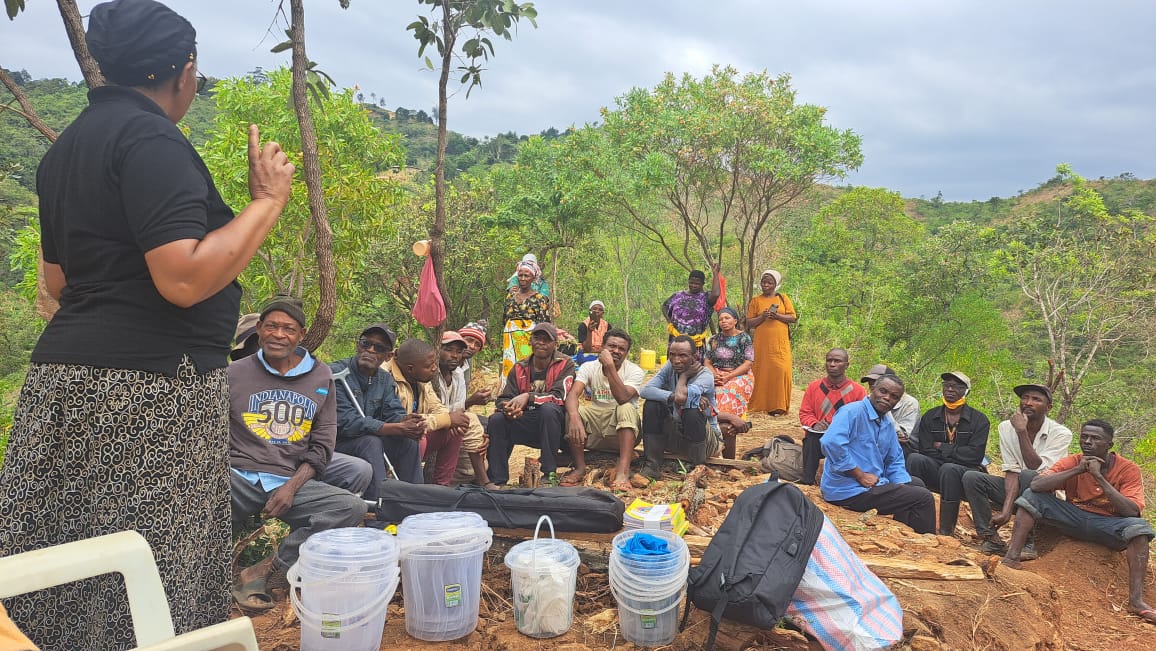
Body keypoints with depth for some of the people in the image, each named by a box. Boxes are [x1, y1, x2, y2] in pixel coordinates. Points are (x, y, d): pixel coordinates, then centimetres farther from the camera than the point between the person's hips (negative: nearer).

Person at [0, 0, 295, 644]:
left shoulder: (70, 144, 18)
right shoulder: (152, 139, -12)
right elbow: (185, 280, -22)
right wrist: (268, 200, -13)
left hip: (64, 373, 10)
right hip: (150, 386, -9)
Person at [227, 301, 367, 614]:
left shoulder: (321, 377, 12)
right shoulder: (235, 373, 9)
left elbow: (322, 444, 9)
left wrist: (291, 487, -6)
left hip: (292, 481, 2)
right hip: (238, 477, -2)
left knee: (352, 507, -25)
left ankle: (262, 570, -19)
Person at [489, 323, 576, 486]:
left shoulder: (565, 364, -5)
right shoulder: (519, 369, 7)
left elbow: (559, 396, -19)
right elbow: (503, 399, 0)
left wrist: (528, 397, -32)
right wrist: (508, 408, -26)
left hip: (554, 425, -3)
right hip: (526, 426, 4)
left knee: (548, 408, -34)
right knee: (497, 419, -21)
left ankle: (550, 473, -26)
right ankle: (497, 480, -13)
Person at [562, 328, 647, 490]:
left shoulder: (635, 371, -8)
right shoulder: (589, 367, 0)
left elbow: (622, 398, -27)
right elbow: (573, 393, -18)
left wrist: (610, 366, -32)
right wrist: (574, 416, -39)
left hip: (625, 430, -2)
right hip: (595, 429, 2)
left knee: (627, 409, -33)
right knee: (571, 411, -22)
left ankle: (623, 472, -41)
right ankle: (580, 467, -16)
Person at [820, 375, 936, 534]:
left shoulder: (888, 424, 13)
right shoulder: (852, 412, -16)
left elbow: (895, 461, 18)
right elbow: (831, 443, -32)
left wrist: (902, 488, -1)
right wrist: (860, 476, -24)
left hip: (873, 483, 10)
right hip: (849, 491, -10)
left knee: (916, 483, 27)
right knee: (924, 498, -7)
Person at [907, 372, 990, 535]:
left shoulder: (979, 420, 0)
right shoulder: (930, 417, 9)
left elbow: (974, 454, -12)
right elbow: (925, 450, -3)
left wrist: (942, 448, -8)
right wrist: (955, 453, -11)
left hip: (964, 473, -3)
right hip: (935, 470, 3)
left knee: (949, 469, -37)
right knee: (914, 458, -28)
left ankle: (946, 531, -30)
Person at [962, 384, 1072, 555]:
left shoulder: (1061, 433, -13)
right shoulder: (1006, 428, -3)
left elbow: (1036, 468, -26)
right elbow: (1012, 472, -11)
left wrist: (1022, 431, -28)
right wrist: (1007, 509, -23)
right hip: (1017, 491, 4)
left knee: (1028, 476, -36)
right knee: (971, 477, -18)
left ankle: (1026, 542, -25)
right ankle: (992, 539, -18)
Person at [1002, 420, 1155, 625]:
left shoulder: (1128, 470, -8)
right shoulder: (1072, 462, -4)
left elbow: (1132, 512, -22)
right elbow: (1036, 485, -19)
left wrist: (1099, 477, -25)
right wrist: (1078, 470, -24)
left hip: (1107, 525, -2)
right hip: (1074, 519, 2)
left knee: (1138, 526, -32)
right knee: (1032, 496, -17)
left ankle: (1136, 601, -36)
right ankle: (1012, 557, -28)